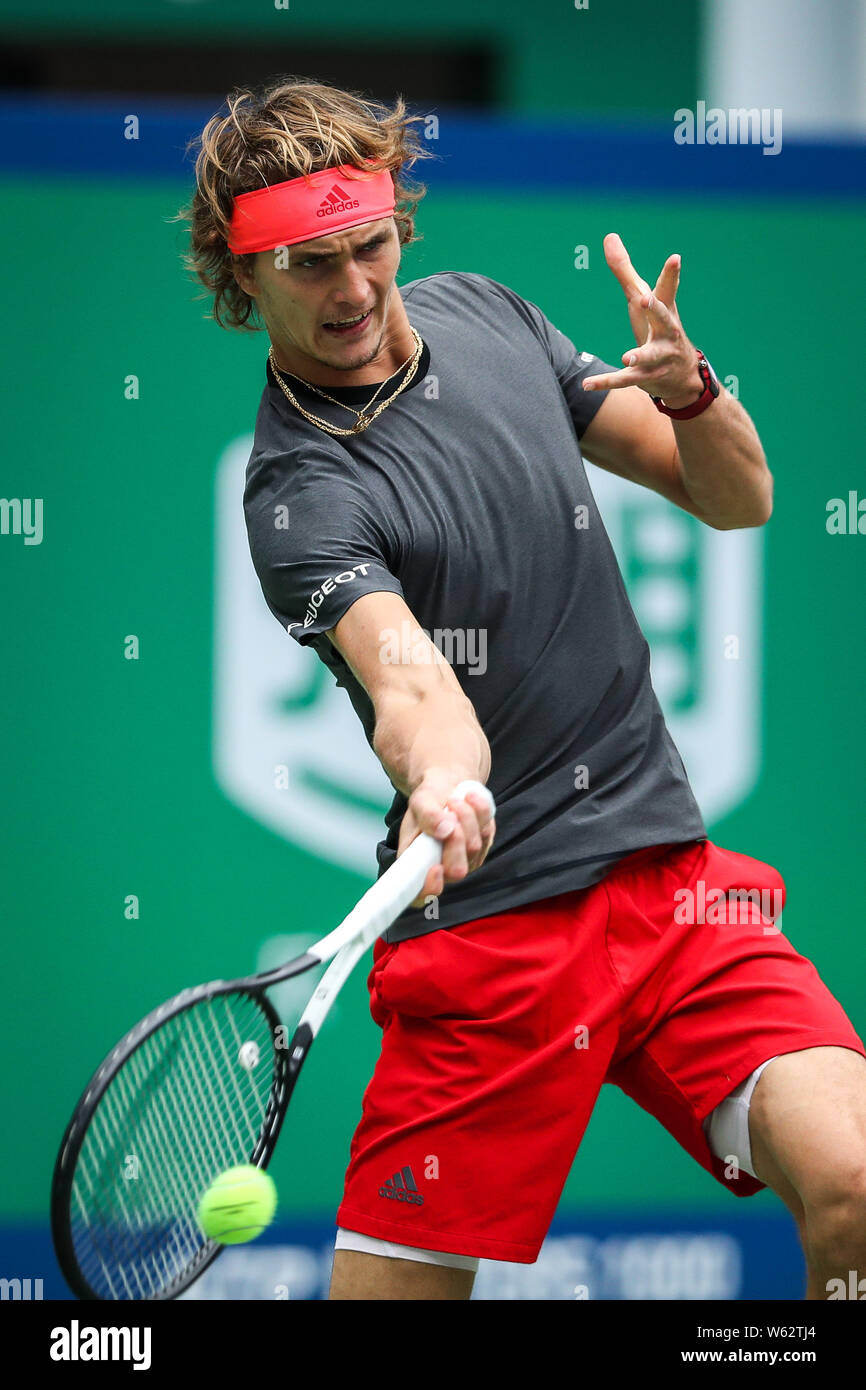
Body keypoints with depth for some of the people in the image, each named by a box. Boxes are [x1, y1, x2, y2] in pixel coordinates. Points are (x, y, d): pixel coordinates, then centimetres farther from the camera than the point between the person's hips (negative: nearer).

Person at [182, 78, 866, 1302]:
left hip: (667, 873, 4)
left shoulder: (483, 314, 9)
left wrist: (691, 390, -9)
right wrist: (439, 775, -52)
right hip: (484, 917, -4)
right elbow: (406, 673, -30)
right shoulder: (301, 492, -11)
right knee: (388, 1292, -8)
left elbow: (736, 499, 13)